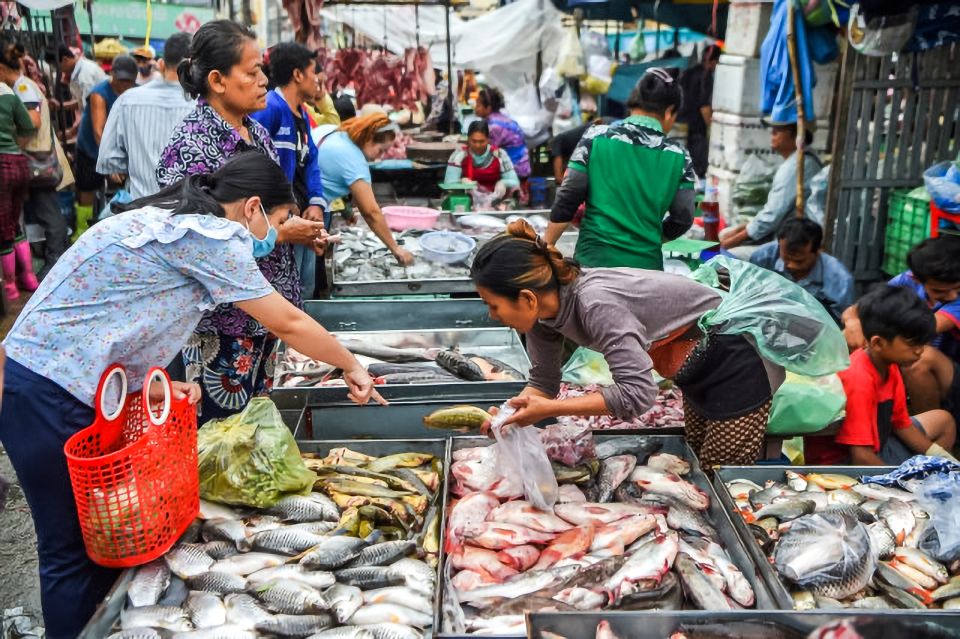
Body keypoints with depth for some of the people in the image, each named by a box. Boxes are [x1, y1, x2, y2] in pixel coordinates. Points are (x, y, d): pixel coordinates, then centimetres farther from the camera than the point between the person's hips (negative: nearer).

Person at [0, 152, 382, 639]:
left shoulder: (172, 219, 12)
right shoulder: (212, 235, -15)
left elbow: (113, 318, 12)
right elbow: (287, 323, -9)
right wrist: (352, 366, 4)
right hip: (50, 396, -9)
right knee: (74, 552, 3)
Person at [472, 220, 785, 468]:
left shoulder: (594, 303, -36)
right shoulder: (542, 310, -11)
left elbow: (638, 392, -37)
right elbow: (543, 380, -1)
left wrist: (549, 409, -34)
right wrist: (512, 413, -21)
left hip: (734, 365, -8)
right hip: (699, 370, 9)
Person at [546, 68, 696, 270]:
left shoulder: (597, 137, -3)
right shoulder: (678, 156, 1)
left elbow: (567, 199, -3)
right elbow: (683, 219, 5)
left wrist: (546, 246, 7)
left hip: (594, 258, -1)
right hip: (646, 264, 1)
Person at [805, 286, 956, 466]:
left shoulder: (889, 365, -2)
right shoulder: (859, 380, -29)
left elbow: (901, 423, 10)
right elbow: (861, 458, -32)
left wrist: (940, 457, 1)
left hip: (876, 446, 10)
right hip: (842, 462, -10)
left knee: (943, 421, 18)